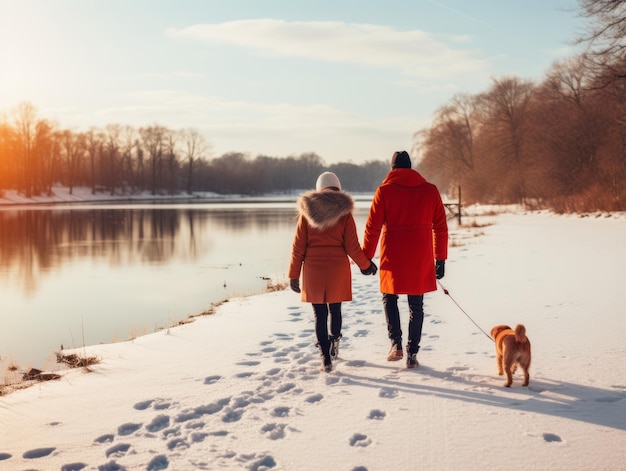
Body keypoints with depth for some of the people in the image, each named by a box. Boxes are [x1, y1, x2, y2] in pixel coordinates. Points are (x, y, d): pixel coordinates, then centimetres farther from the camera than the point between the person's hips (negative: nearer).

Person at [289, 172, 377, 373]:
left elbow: (298, 246, 1)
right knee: (335, 310, 19)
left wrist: (294, 274, 7)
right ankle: (334, 343, 38)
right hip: (338, 269, 0)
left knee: (320, 314, 6)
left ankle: (326, 358, 3)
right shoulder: (344, 212, -3)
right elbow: (352, 247, -4)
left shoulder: (307, 211, 1)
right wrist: (366, 265, 13)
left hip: (313, 270, 0)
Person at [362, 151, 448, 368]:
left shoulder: (384, 190, -2)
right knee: (416, 304, 10)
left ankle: (396, 344, 5)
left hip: (393, 255, -2)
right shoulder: (430, 190, 5)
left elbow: (373, 227, -3)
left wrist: (366, 257, 5)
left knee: (389, 297, 18)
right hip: (421, 257, 2)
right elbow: (440, 227, 6)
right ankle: (412, 353, 9)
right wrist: (440, 259, 12)